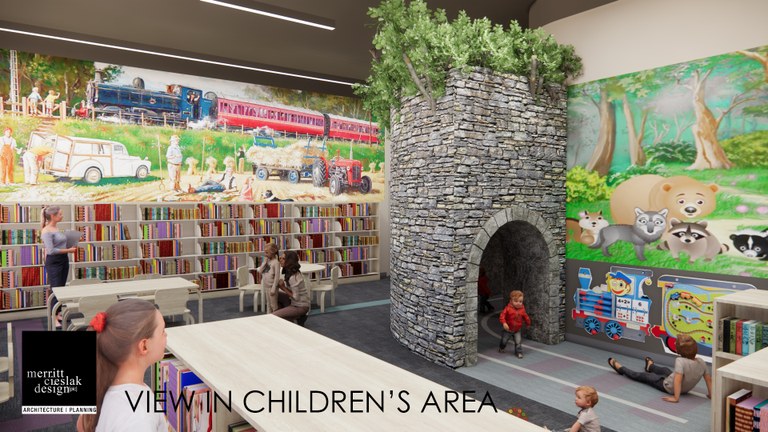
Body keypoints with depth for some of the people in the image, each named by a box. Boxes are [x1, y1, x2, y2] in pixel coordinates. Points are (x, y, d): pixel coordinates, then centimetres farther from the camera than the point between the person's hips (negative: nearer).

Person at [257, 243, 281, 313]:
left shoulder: (276, 262, -15)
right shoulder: (266, 261, 8)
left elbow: (277, 277, -18)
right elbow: (260, 271, 3)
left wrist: (273, 289, -20)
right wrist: (264, 262, -7)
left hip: (271, 287, -8)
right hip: (266, 286, 8)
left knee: (274, 305, 1)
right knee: (268, 304, 16)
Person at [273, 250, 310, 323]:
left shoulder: (293, 278, -27)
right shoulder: (288, 273, 2)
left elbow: (296, 297, -24)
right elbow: (291, 290, 5)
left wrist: (283, 288, -17)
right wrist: (281, 286, -12)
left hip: (300, 306, -9)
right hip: (294, 302, 9)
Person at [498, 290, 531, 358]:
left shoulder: (522, 309, -9)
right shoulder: (508, 309, -19)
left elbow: (526, 317, 8)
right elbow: (502, 316, -21)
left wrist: (528, 324, 21)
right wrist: (504, 323, -34)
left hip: (518, 330, 1)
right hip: (508, 329, -1)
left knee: (518, 341, -8)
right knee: (504, 340, 14)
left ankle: (519, 352, 11)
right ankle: (501, 348, 43)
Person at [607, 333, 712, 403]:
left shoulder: (680, 361, -37)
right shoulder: (701, 362, -17)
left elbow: (677, 380, -44)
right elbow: (709, 379, -7)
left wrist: (675, 398, -39)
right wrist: (710, 394, 5)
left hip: (668, 386, -7)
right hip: (686, 389, 7)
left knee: (642, 376, 16)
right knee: (665, 370, 37)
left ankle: (620, 368, 40)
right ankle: (650, 366, 72)